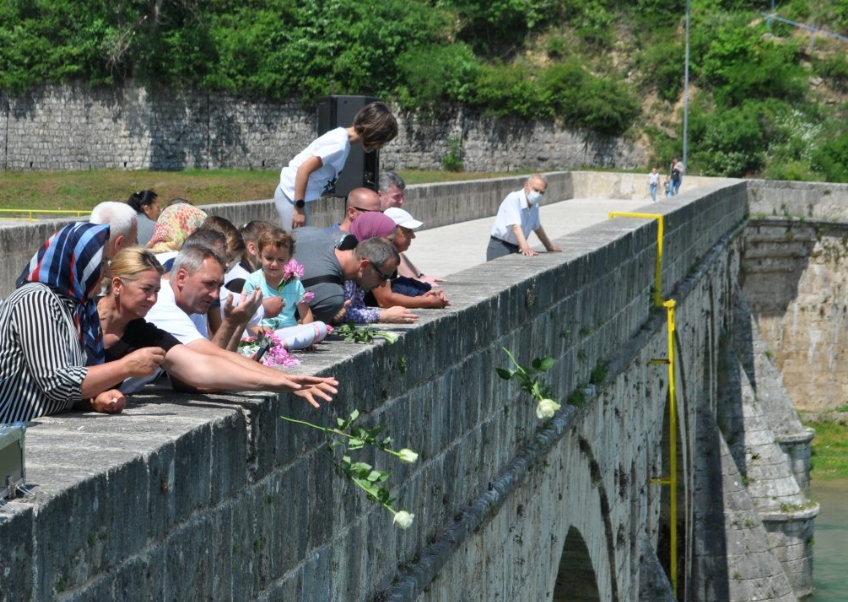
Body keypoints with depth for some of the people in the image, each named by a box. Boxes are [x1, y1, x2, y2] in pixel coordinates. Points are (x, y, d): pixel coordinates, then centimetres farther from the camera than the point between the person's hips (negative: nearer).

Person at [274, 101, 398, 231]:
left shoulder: (341, 137, 7)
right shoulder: (340, 144, -20)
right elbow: (304, 169, -24)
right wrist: (299, 208, -20)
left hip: (295, 195, 9)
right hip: (292, 196, -9)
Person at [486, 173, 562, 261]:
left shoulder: (534, 206, 9)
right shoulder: (513, 199, -17)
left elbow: (537, 227, 26)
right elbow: (516, 226, -29)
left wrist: (549, 246, 36)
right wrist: (525, 248, -41)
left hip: (515, 249, 8)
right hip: (499, 248, -8)